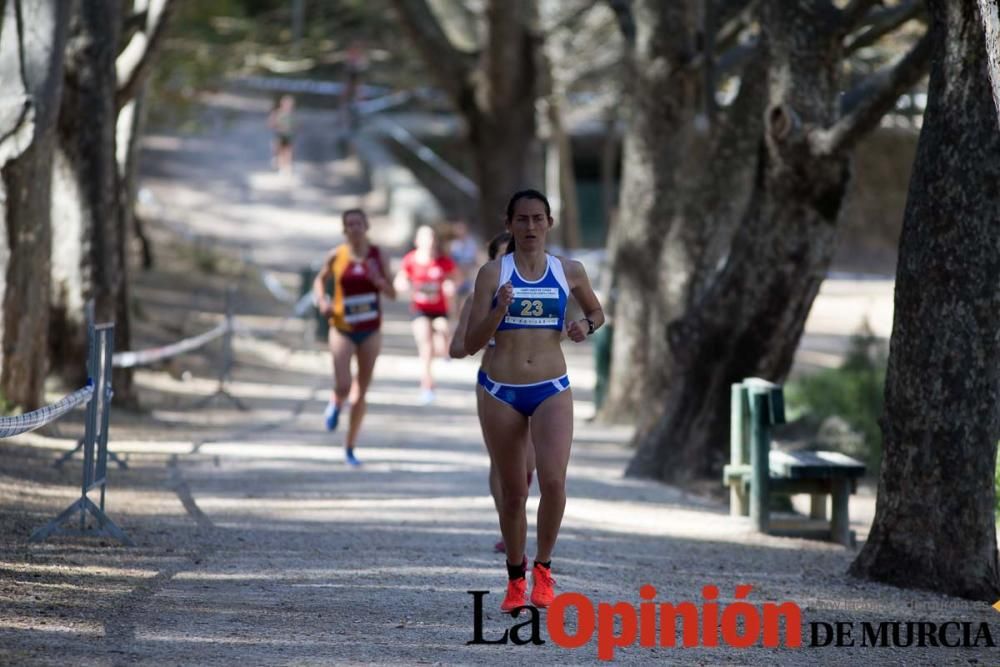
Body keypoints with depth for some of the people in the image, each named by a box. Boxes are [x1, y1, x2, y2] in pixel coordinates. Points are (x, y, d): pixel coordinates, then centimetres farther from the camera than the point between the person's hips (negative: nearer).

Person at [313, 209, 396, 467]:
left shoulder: (377, 255, -2)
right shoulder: (336, 256, -4)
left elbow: (392, 294, 0)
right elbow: (320, 279, 14)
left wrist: (378, 280, -20)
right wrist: (321, 301, -5)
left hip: (371, 330, 1)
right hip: (343, 329, -1)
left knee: (361, 392, 5)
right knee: (343, 387, -15)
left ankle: (350, 447, 17)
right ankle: (335, 404, 24)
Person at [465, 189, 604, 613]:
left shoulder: (569, 272, 4)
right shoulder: (492, 274, -1)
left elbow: (597, 312, 22)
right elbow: (471, 343, -3)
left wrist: (587, 326, -1)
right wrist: (499, 309, -19)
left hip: (552, 390, 0)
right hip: (501, 392, 0)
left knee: (553, 481, -19)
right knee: (513, 493, 8)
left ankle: (543, 568, 1)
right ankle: (516, 578, 25)